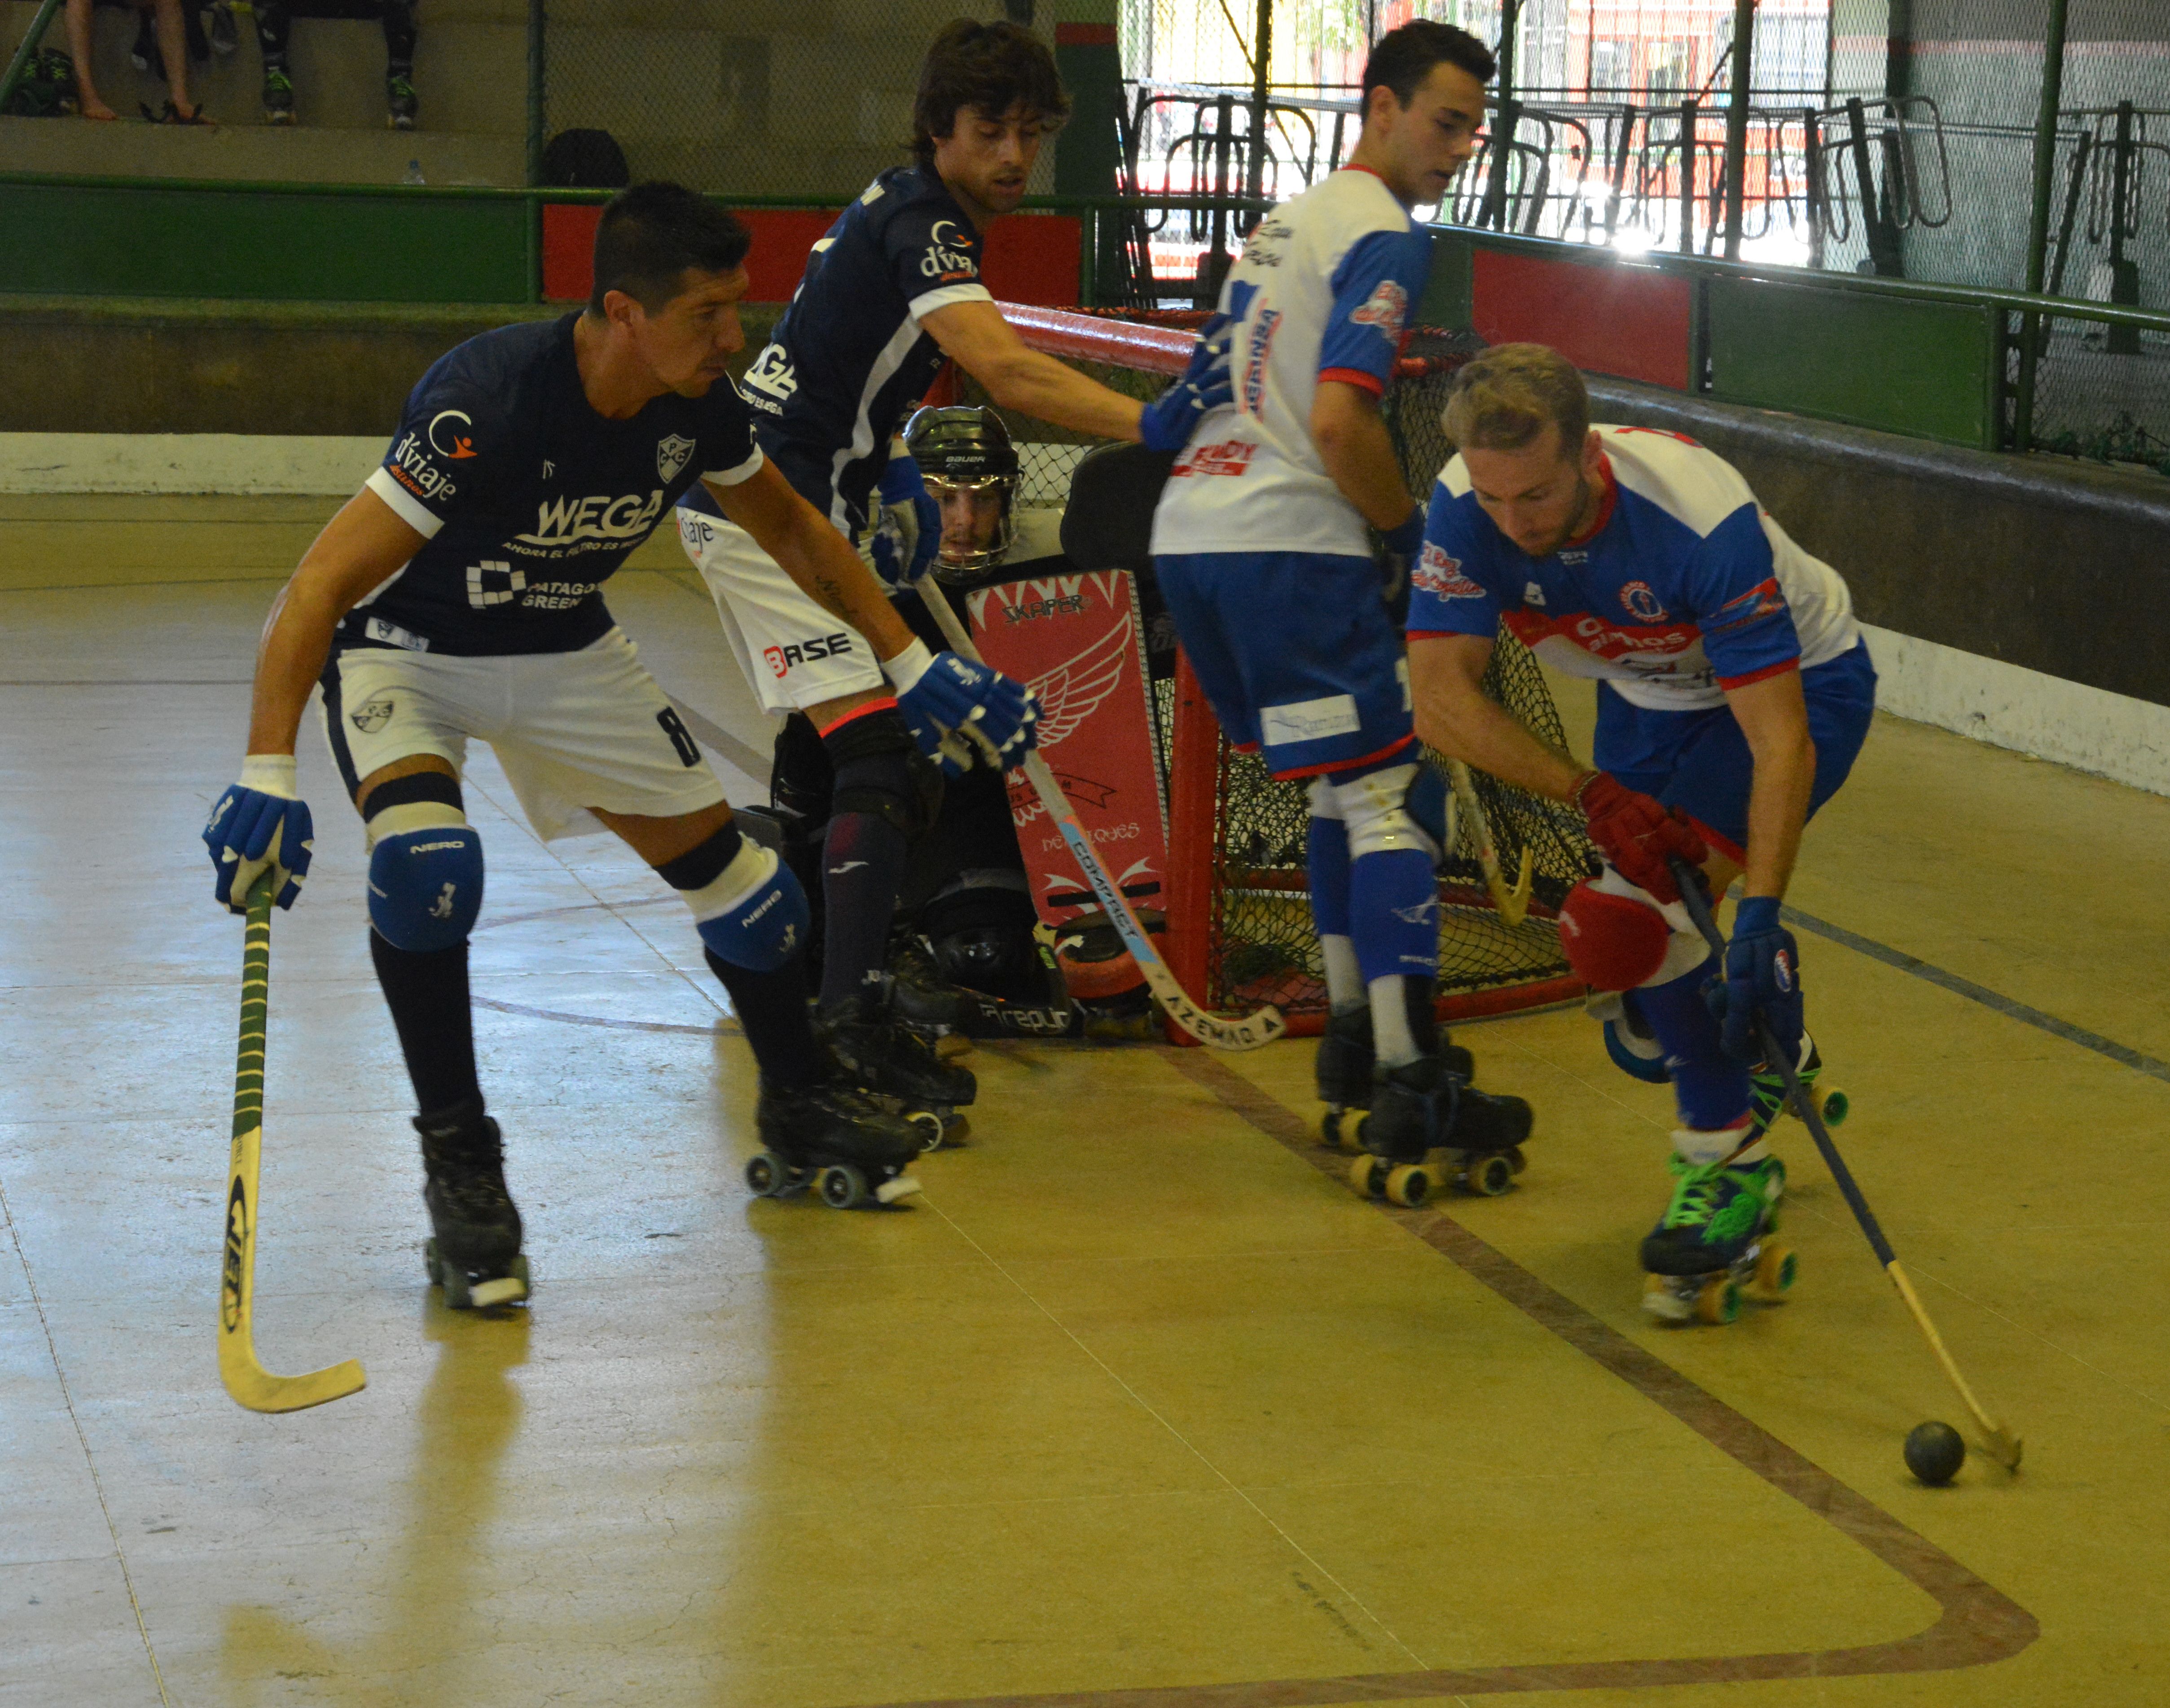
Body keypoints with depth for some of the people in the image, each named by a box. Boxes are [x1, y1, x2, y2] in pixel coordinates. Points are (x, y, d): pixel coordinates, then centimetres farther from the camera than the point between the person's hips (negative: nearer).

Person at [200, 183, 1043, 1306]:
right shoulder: (488, 402, -36)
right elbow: (323, 584, -36)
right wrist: (268, 777, -45)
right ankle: (456, 1149, -13)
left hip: (567, 653, 6)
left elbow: (786, 526, 6)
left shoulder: (699, 409, -17)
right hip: (406, 652, -6)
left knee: (729, 867, 6)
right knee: (424, 862, -32)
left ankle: (799, 1105, 31)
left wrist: (911, 664, 6)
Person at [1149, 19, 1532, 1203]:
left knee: (1340, 782, 20)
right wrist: (1415, 537, -5)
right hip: (1285, 546, -9)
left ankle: (1352, 1030, 23)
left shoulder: (1291, 221, 23)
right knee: (1383, 792, -8)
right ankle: (1408, 1091, -12)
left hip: (1190, 532, 9)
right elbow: (1337, 422, -17)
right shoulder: (1382, 238, -7)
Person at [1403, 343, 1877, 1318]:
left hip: (1806, 683, -6)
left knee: (1632, 912, -23)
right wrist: (1592, 793, -33)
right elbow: (1440, 698, -23)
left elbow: (1781, 741, -39)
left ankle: (1729, 1164, -9)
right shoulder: (1465, 508, -27)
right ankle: (1763, 1067, 37)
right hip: (1652, 697, 6)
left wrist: (1759, 919, -46)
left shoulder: (1703, 522, -39)